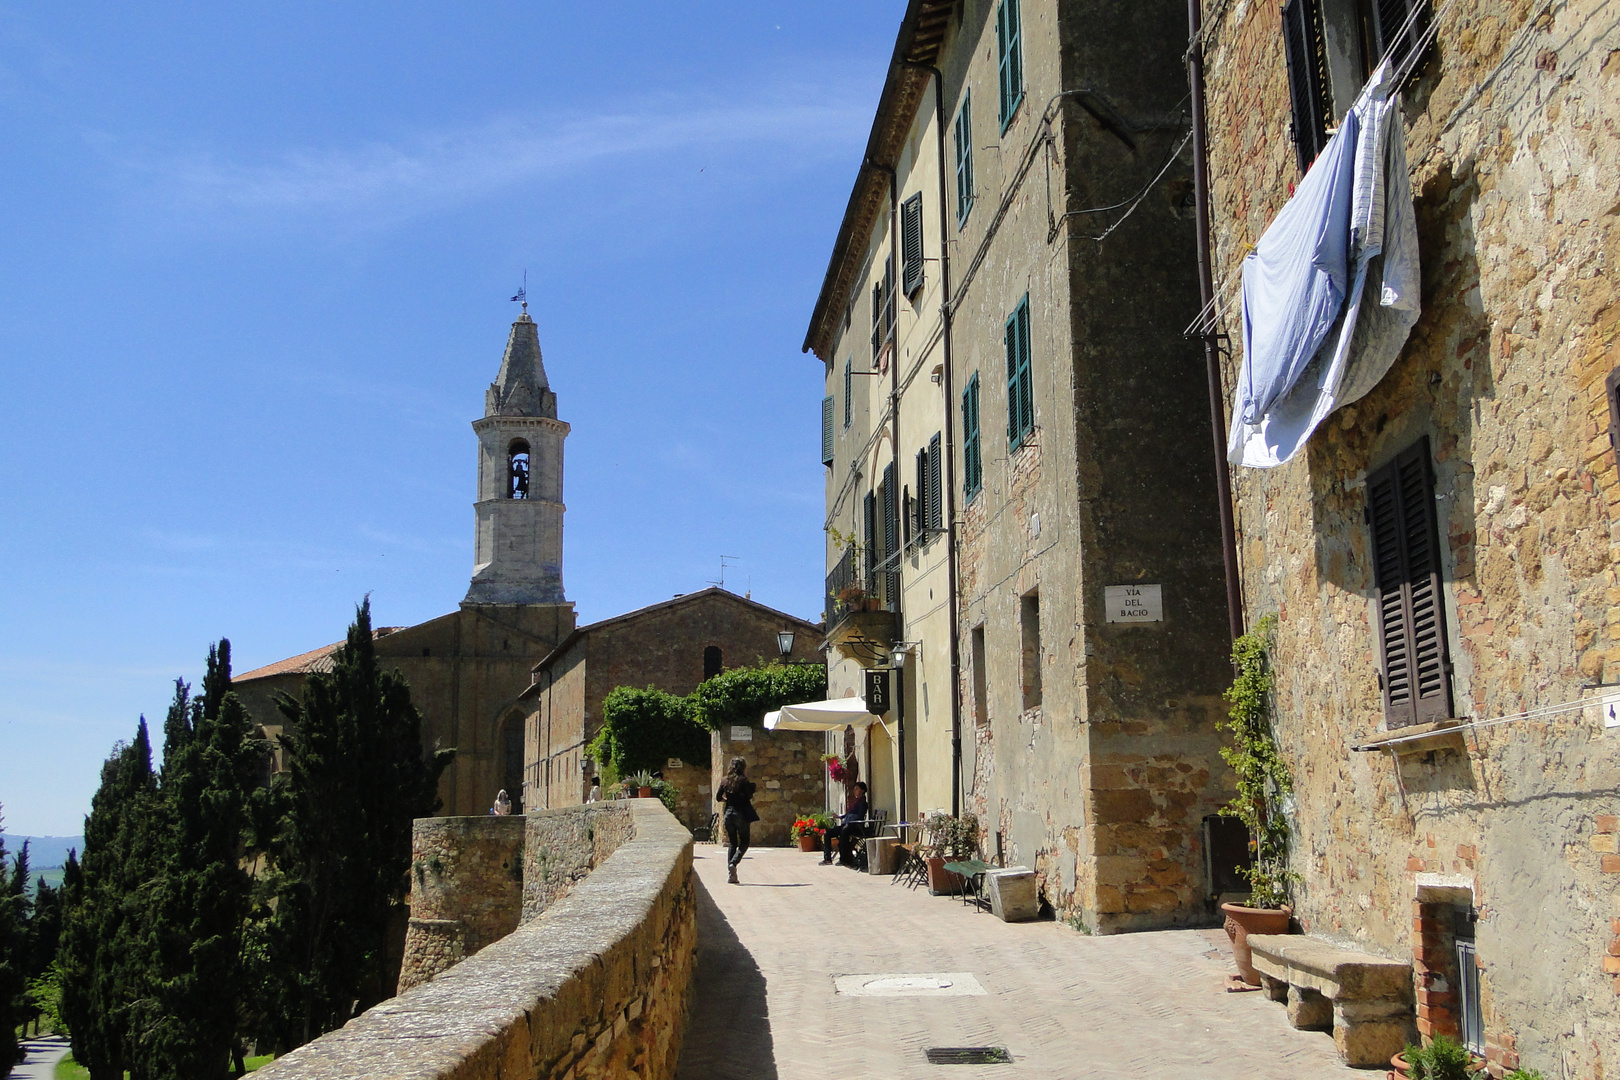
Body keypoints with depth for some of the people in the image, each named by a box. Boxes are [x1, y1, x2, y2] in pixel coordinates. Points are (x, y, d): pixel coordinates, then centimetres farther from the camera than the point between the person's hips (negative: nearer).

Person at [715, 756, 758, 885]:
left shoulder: (725, 781, 7)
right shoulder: (744, 780, -7)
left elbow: (718, 798, 8)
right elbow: (749, 797, -14)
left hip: (728, 814, 5)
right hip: (741, 814, -4)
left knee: (732, 844, 11)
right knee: (744, 843, 8)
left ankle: (730, 874, 4)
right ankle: (733, 863, -17)